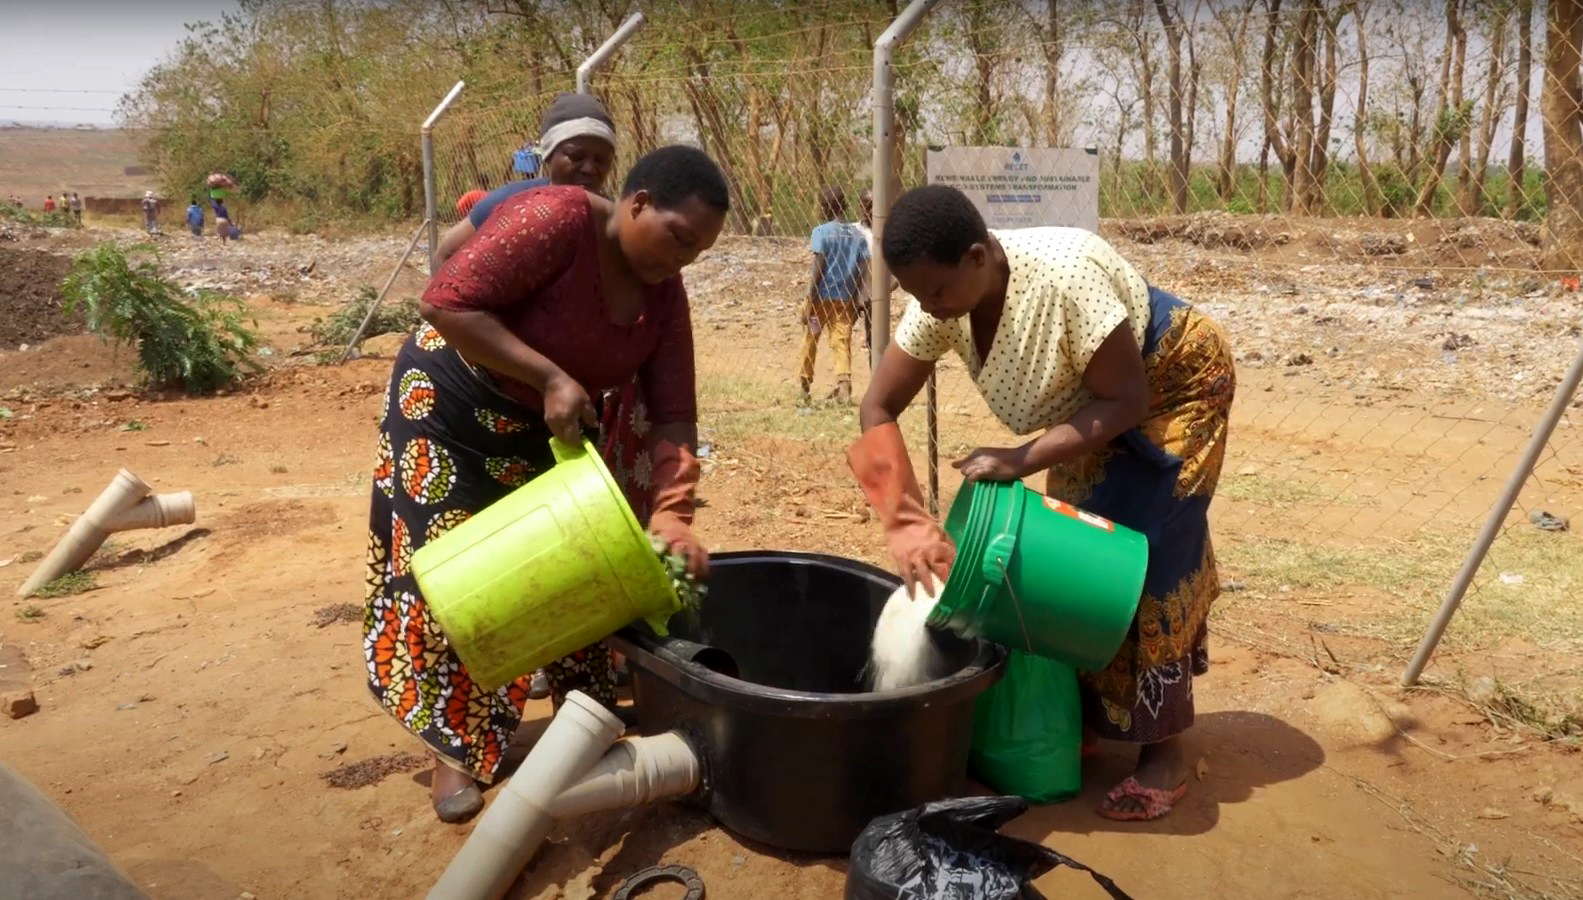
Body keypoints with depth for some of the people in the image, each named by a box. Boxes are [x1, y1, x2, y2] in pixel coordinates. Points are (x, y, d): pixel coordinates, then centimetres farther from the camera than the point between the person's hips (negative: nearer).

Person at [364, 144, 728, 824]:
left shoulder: (663, 292, -7)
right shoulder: (556, 220, -28)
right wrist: (551, 377, -35)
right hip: (450, 407, -6)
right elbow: (448, 304, -33)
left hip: (549, 429, 6)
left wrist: (669, 514, -24)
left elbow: (673, 415, -11)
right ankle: (456, 745, 16)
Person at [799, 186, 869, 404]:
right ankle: (844, 384, -16)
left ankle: (804, 384, 25)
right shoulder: (857, 235, 5)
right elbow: (862, 272, 2)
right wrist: (855, 301, 9)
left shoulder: (821, 232, -9)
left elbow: (818, 270, -13)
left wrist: (810, 303, -11)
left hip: (822, 296, -3)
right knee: (842, 341, 2)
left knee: (811, 339, 12)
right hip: (845, 298, 3)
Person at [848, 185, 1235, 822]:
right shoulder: (942, 300, -20)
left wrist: (1021, 461, -37)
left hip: (1174, 387, -6)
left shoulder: (1066, 276, -39)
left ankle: (1164, 755, 5)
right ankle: (1087, 720, 22)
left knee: (1146, 562, -8)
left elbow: (1128, 399, -30)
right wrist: (909, 525, -26)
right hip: (1091, 403, 6)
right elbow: (877, 409, -17)